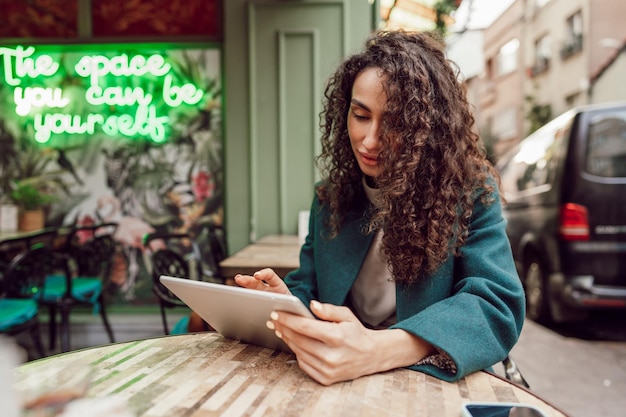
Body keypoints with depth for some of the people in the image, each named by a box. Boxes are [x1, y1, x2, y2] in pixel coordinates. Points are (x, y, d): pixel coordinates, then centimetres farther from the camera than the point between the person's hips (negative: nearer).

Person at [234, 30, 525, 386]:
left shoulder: (471, 191, -8)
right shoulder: (331, 195, 4)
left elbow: (497, 305, -19)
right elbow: (308, 287, 11)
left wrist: (377, 351, -33)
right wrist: (286, 302, -14)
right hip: (337, 381, 4)